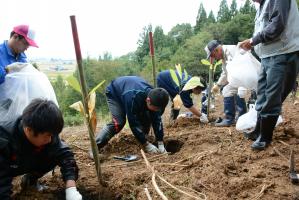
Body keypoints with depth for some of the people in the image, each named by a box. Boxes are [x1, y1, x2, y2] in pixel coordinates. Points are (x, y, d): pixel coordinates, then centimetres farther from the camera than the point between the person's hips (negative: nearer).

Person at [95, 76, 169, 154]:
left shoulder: (154, 96, -26)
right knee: (118, 123, -24)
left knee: (146, 118, -9)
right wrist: (146, 144, -33)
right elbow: (134, 123, -38)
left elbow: (157, 120, -19)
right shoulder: (132, 98, -46)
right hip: (114, 93, -6)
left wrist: (161, 144, -20)